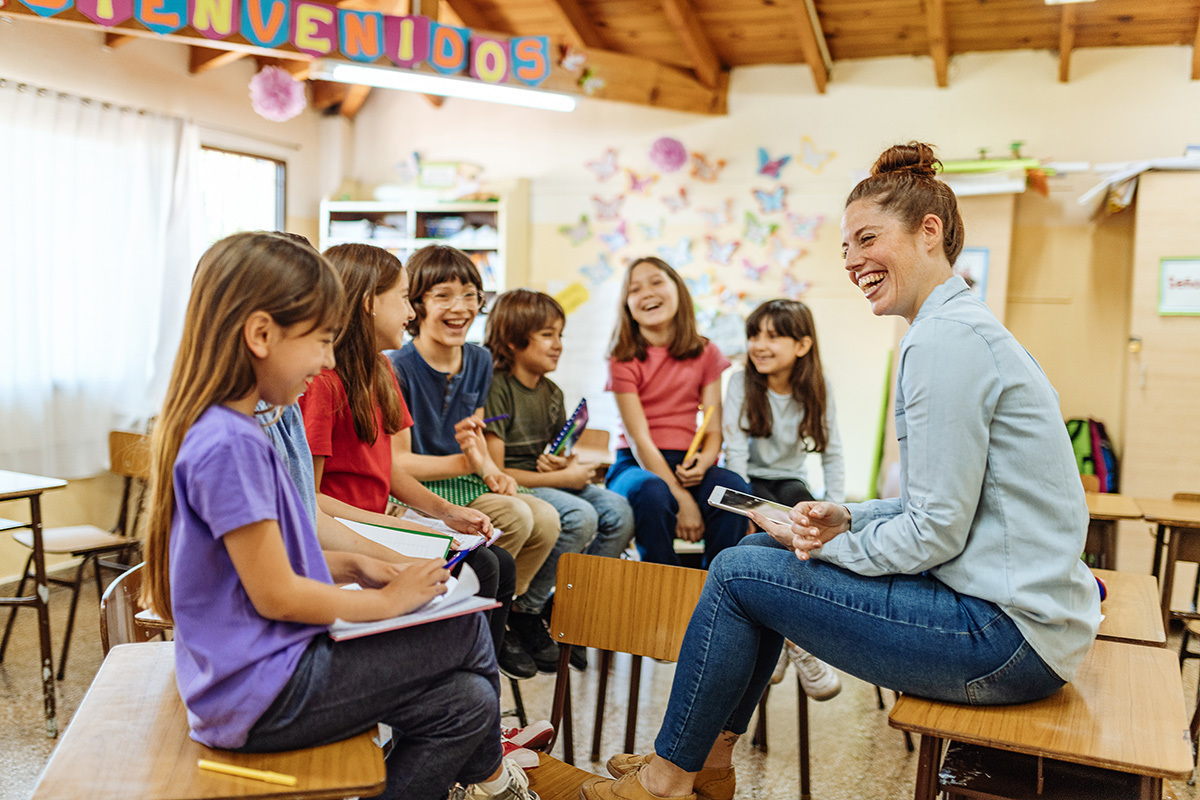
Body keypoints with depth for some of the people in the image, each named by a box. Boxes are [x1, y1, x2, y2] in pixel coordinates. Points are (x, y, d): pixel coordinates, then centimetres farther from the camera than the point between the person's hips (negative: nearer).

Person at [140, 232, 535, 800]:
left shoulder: (221, 429, 8)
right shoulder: (230, 444, -23)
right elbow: (276, 595, -22)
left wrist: (352, 567, 6)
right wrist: (388, 601, -9)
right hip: (261, 695, -9)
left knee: (463, 704, 3)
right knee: (466, 630, -3)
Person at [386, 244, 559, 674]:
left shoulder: (479, 361, 7)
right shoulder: (398, 368, -14)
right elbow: (397, 463, -15)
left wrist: (490, 469, -6)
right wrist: (465, 462, -25)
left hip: (463, 482, 7)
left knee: (546, 519, -16)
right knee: (516, 517, -26)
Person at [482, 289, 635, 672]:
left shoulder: (551, 392, 13)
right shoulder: (496, 388, -13)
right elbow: (495, 472, -18)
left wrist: (567, 463, -4)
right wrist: (564, 478, -16)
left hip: (546, 482, 8)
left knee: (619, 512, -14)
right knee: (580, 517, -31)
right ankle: (524, 611, -12)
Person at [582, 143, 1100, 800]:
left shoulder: (945, 339, -19)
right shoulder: (958, 327, 14)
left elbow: (937, 530, -20)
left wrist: (824, 544, -6)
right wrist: (845, 520, 1)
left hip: (1008, 634, -10)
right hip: (1015, 604, 10)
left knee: (739, 573, -7)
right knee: (766, 546, 12)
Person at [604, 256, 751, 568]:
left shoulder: (705, 354, 9)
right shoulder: (623, 360, -1)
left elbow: (714, 429, 5)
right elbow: (639, 439, -10)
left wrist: (703, 461, -20)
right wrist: (681, 499, -21)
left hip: (688, 464, 3)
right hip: (637, 464, -2)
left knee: (733, 487, -30)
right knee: (651, 492, -37)